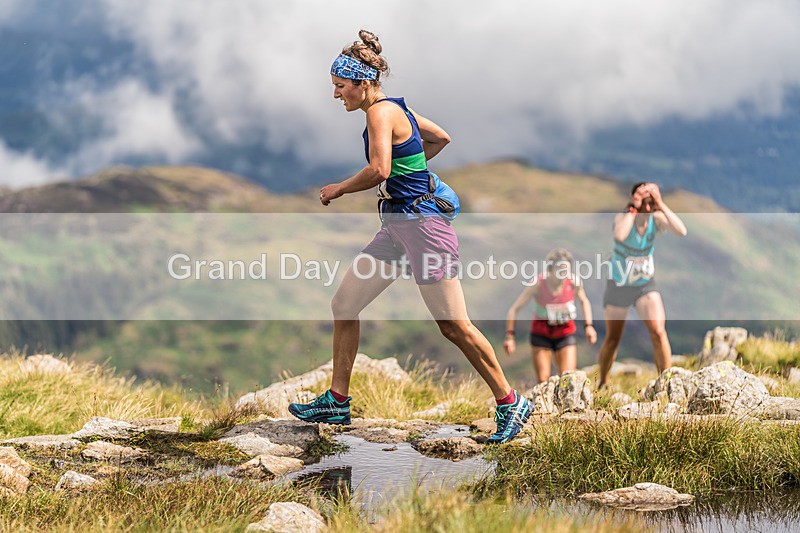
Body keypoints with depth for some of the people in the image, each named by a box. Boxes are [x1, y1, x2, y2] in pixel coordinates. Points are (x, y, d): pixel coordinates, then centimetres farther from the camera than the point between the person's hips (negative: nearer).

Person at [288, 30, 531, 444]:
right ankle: (337, 401, 14)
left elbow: (378, 170, -27)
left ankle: (510, 402, 8)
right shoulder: (396, 108, 14)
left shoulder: (380, 112, -14)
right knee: (343, 305, 8)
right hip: (397, 226, 10)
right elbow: (441, 137, 27)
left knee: (454, 325, -4)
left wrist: (337, 189, -12)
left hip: (421, 223, -10)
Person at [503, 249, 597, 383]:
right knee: (543, 381, -4)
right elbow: (514, 309, -18)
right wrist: (510, 336, -23)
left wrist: (588, 325, -3)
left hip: (565, 335, 1)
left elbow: (584, 301, 5)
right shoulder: (538, 284, -24)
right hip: (541, 334, -1)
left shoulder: (574, 282, -18)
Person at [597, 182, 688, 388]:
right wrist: (634, 209, -37)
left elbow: (681, 231, -33)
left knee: (659, 332, -18)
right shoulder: (623, 217, -21)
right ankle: (602, 383, 34)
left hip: (646, 285, 1)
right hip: (619, 286, -1)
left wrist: (661, 205, -33)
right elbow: (619, 235, -46)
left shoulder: (656, 218, -13)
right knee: (612, 340, 12)